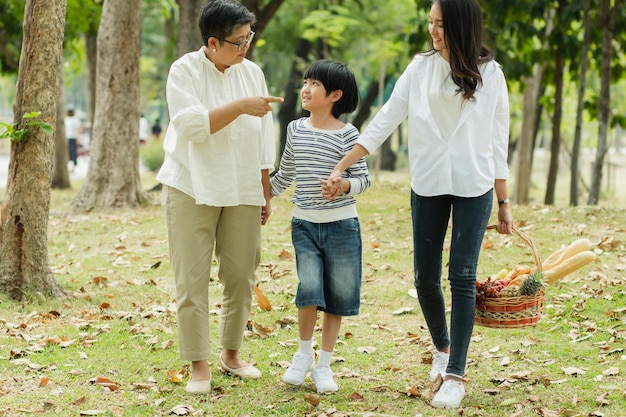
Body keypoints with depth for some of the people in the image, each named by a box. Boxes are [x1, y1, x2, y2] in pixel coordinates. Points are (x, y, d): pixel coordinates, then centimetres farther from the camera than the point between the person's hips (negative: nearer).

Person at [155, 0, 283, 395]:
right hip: (192, 189, -4)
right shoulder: (185, 70, -6)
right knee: (192, 279, -3)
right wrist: (240, 107, -22)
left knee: (242, 275, 7)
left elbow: (264, 139, 10)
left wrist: (266, 194, 11)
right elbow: (192, 125, -19)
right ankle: (199, 365, 4)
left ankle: (232, 352, 25)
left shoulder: (252, 72, 6)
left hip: (242, 192, 4)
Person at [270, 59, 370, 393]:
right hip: (304, 223, 2)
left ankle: (323, 365, 17)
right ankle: (304, 353, 11)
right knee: (309, 287, -12)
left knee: (338, 294, 3)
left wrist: (343, 184, -25)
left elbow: (363, 178, -6)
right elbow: (284, 176, 17)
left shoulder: (347, 134, -7)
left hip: (340, 223, -2)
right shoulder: (295, 129, 5)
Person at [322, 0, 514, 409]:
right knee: (426, 278, 6)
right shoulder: (421, 68, 3)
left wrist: (504, 204, 3)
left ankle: (455, 375, 1)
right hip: (428, 186, 2)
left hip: (474, 189, -2)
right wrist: (340, 167, -3)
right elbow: (385, 121, 2)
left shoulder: (489, 74, -1)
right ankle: (442, 345, 33)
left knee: (462, 278, -5)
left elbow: (498, 143, 3)